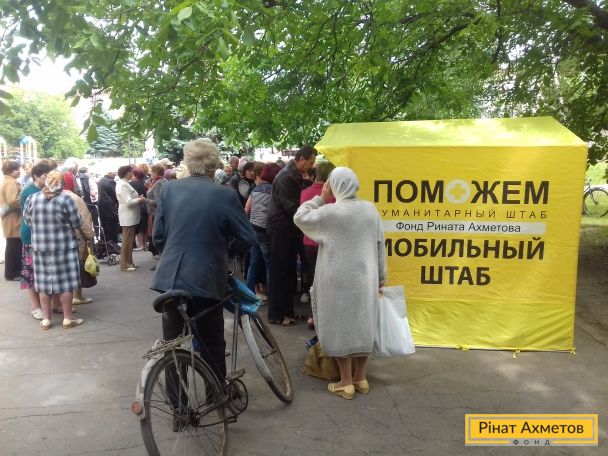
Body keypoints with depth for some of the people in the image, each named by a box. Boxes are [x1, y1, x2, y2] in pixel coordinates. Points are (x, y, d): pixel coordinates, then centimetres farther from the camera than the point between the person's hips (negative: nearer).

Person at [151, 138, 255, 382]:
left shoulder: (168, 188, -1)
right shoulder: (225, 195, -10)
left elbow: (157, 236, 3)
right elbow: (247, 238, -7)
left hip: (170, 276, 3)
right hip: (207, 278, -3)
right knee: (212, 343, 13)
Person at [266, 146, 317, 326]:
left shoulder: (295, 176, 12)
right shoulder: (286, 177, -19)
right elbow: (292, 208, -23)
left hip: (290, 229, 9)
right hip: (281, 229, -9)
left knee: (289, 272, 14)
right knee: (280, 272, -1)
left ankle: (287, 310, 24)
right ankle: (276, 314, 9)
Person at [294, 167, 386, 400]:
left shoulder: (330, 212, -14)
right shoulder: (370, 209, 2)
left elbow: (300, 217, -3)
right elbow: (380, 245, 6)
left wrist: (321, 198, 2)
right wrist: (381, 277, 15)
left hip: (339, 280, -5)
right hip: (365, 278, 5)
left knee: (340, 326, 5)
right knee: (362, 325, 14)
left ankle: (345, 383, 12)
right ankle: (361, 378, 24)